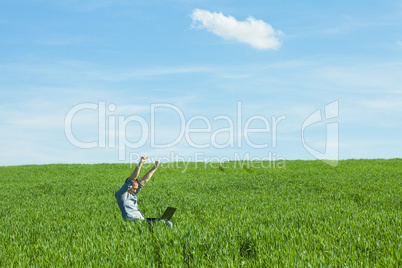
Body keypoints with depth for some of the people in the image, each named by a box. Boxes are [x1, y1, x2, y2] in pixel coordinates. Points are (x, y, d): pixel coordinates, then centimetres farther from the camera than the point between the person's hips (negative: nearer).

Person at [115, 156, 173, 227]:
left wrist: (155, 167, 21)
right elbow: (132, 179, -15)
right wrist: (140, 164, -23)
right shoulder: (120, 194, -4)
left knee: (167, 223, -8)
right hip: (133, 222, -9)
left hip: (142, 220, 9)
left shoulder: (132, 193, 19)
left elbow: (144, 180, 23)